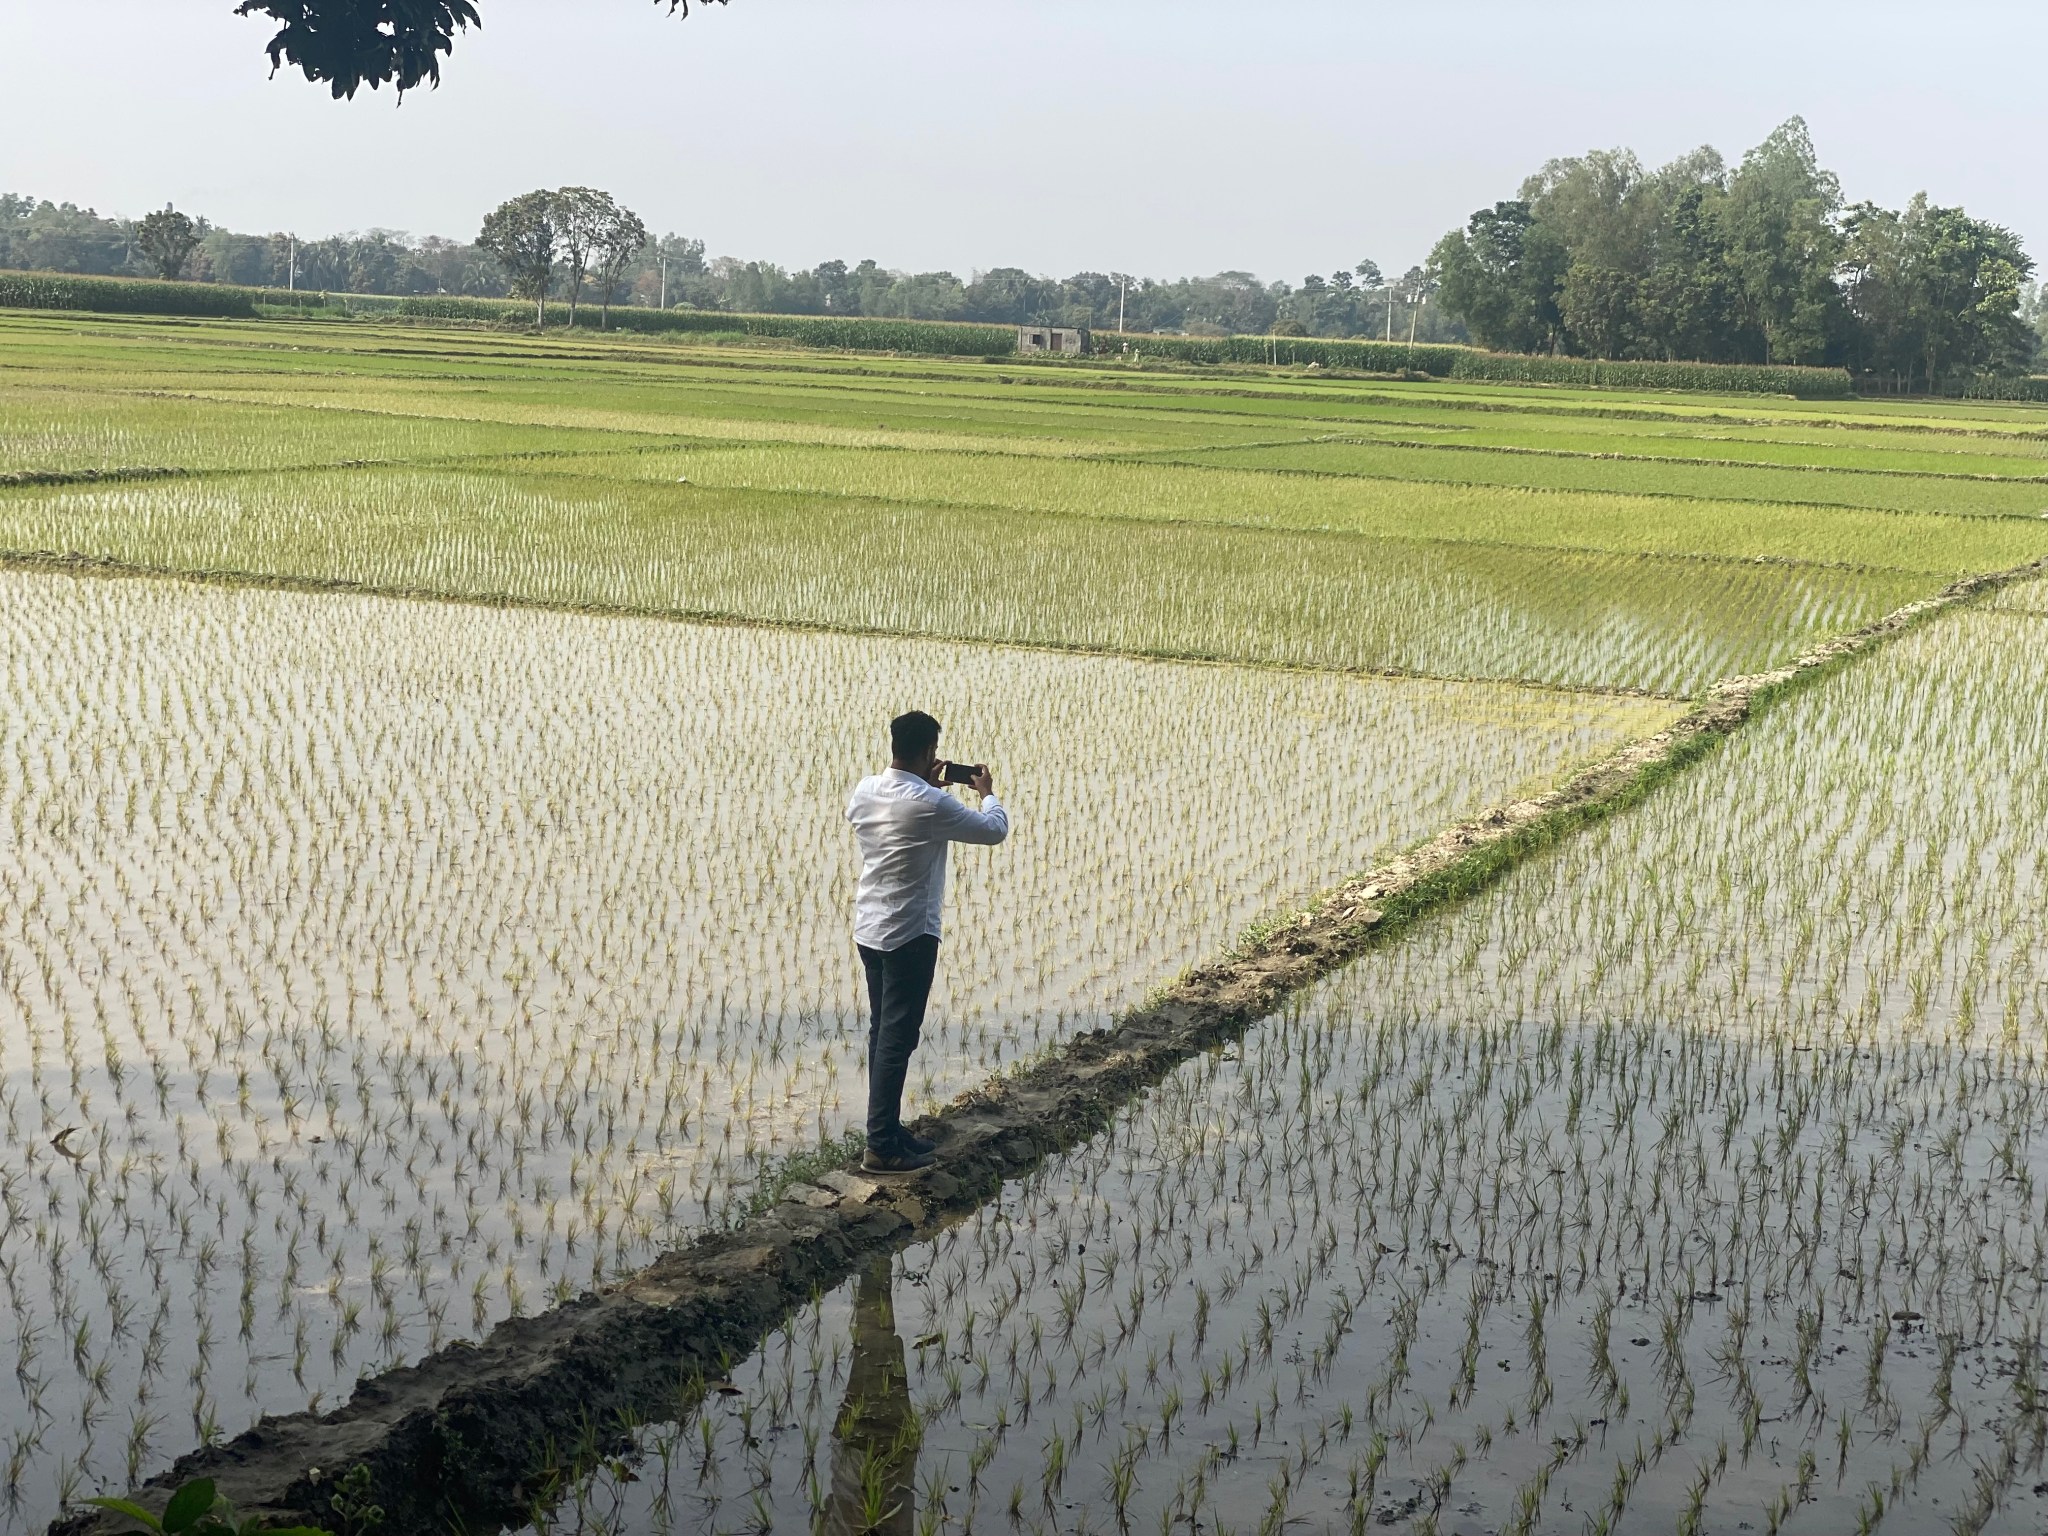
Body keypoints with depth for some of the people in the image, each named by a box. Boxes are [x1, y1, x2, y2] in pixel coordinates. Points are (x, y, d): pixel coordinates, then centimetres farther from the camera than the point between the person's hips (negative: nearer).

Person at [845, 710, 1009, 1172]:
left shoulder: (863, 791, 1)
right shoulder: (931, 805, -20)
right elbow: (995, 830, -7)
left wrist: (926, 786, 20)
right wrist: (987, 793, 11)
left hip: (868, 930, 8)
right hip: (910, 935, -8)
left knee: (883, 1032, 16)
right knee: (897, 1040, -4)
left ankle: (888, 1128, 24)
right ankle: (882, 1148, -2)